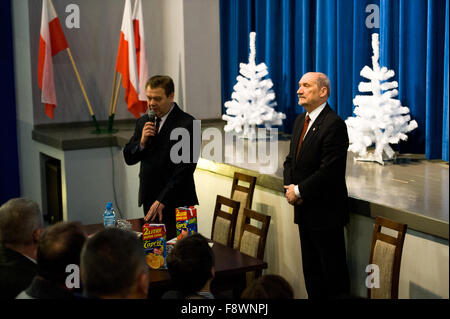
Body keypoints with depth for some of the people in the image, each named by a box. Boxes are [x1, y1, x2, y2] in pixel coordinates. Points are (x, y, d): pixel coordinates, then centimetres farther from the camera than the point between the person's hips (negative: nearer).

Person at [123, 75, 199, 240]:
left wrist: (162, 201, -18)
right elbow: (128, 158, 13)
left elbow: (185, 169, -15)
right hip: (149, 202, 6)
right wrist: (142, 142, -8)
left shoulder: (187, 124, -10)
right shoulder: (143, 122, 12)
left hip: (176, 204, -5)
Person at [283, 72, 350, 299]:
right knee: (311, 269, 16)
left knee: (333, 270, -1)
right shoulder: (300, 121, 12)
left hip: (326, 212, -9)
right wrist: (289, 187, -1)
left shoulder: (334, 125, -17)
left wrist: (299, 191, -14)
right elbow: (290, 159, 17)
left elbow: (329, 171, -22)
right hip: (305, 211, 9)